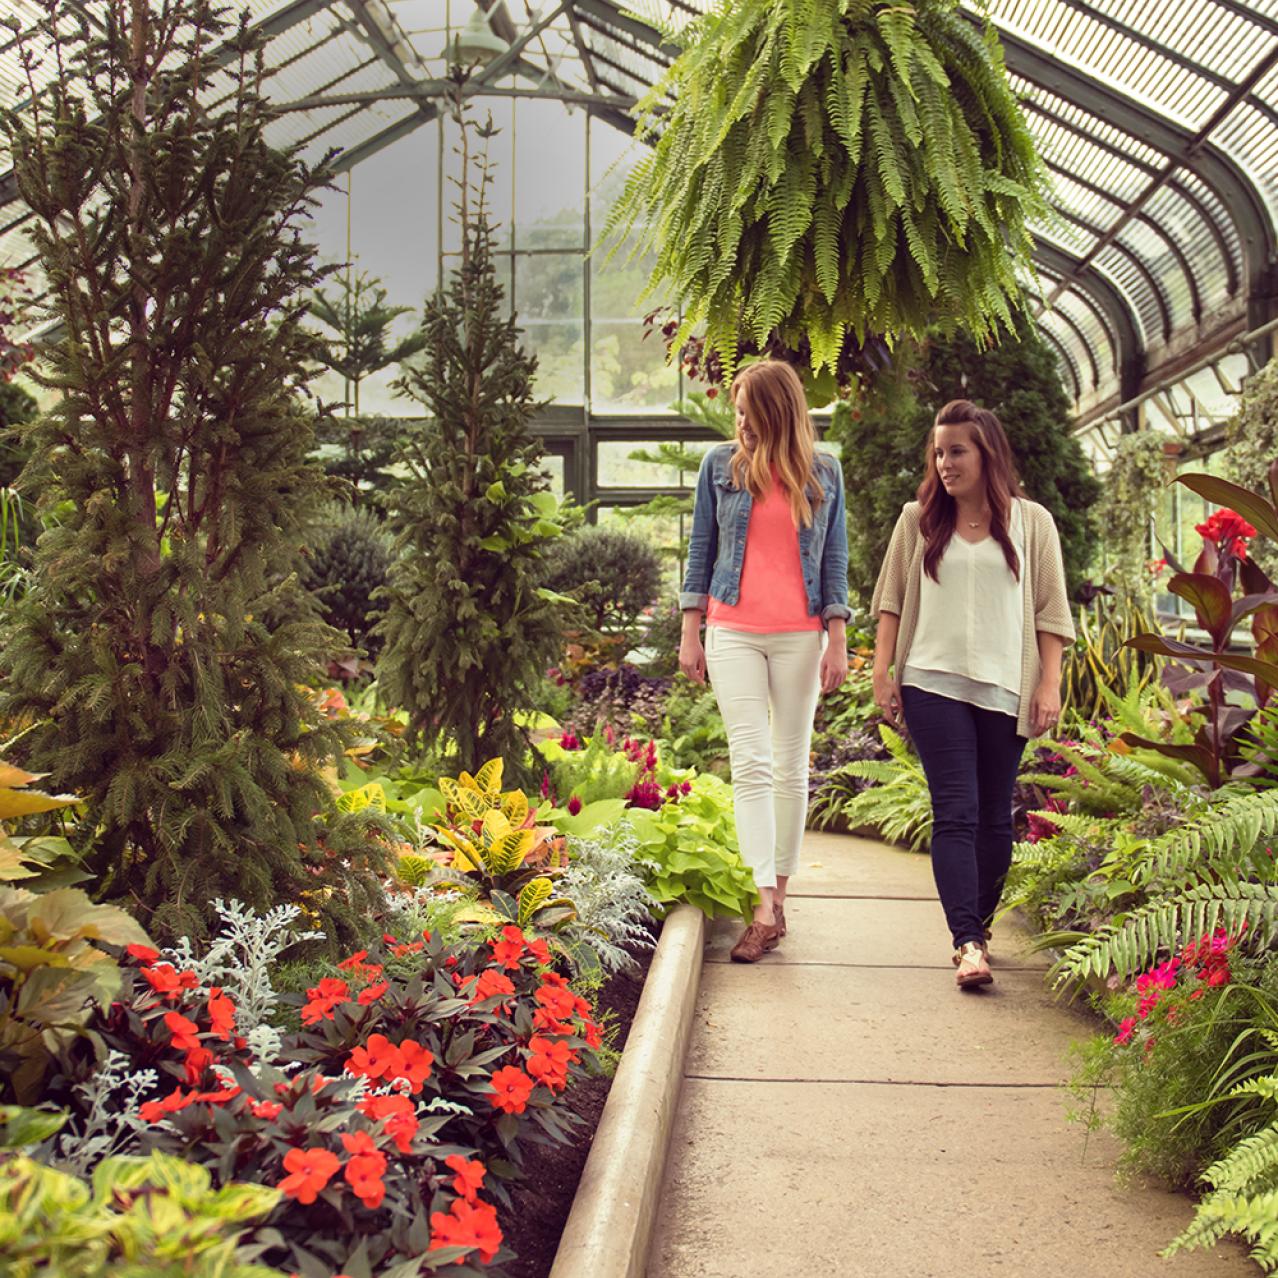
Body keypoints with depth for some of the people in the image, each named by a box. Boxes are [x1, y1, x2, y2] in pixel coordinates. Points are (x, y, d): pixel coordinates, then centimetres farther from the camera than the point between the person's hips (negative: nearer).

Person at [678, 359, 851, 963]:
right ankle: (766, 907, -12)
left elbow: (835, 562, 7)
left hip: (800, 635, 1)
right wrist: (690, 635, 5)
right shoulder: (720, 464, 5)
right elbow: (701, 551, 8)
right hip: (733, 631, -1)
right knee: (751, 765, -9)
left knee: (791, 766, 6)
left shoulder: (824, 474, 5)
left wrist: (838, 643, 1)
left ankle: (780, 890, 17)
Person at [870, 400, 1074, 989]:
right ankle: (967, 944, -13)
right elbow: (891, 598, 11)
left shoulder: (1031, 522, 7)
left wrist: (1050, 684, -1)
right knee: (955, 814, -10)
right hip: (933, 683, -1)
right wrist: (882, 671, 3)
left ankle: (980, 923, 25)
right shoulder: (919, 520, 8)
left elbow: (1050, 612, 7)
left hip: (1004, 688, 1)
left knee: (994, 818, 8)